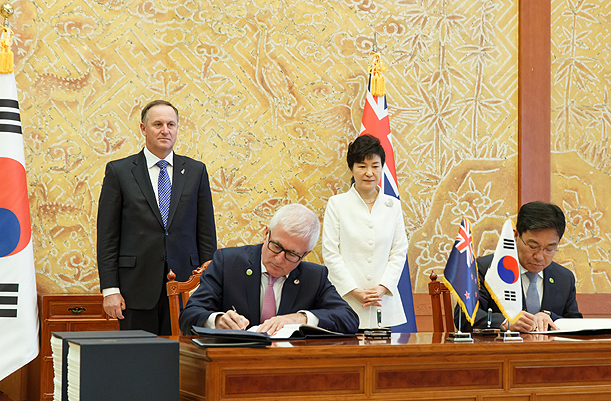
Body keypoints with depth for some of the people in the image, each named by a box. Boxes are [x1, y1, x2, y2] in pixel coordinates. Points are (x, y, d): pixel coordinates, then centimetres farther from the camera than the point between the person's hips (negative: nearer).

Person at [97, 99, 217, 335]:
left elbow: (207, 234, 10)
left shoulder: (196, 171, 11)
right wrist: (110, 289, -6)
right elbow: (107, 236, 2)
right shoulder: (118, 171, 5)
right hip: (137, 288, -2)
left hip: (185, 286, 2)